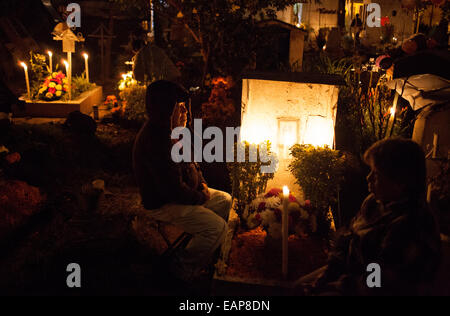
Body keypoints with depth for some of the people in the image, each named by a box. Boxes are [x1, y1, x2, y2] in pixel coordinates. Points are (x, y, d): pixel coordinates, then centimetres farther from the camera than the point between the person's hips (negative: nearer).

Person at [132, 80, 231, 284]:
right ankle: (183, 267, 1)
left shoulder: (170, 130, 2)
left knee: (225, 199, 16)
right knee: (217, 227, -19)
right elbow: (173, 189, -30)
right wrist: (201, 197, -13)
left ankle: (207, 250, 26)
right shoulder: (155, 141, -31)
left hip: (178, 193, 10)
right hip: (163, 204, -10)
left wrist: (202, 183, 4)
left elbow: (189, 162, 18)